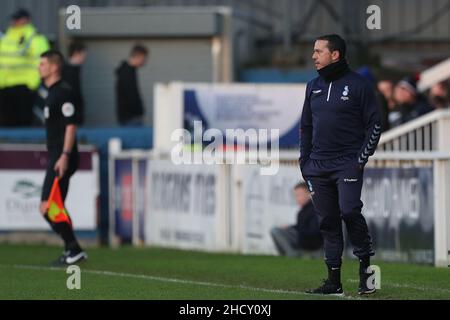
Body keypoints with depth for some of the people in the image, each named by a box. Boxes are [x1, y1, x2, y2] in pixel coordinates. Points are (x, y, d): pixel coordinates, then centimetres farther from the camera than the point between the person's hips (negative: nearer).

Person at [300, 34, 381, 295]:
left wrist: (362, 158, -10)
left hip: (348, 163, -6)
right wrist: (304, 160, 13)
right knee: (328, 222, 5)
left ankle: (366, 264, -6)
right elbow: (306, 126, 22)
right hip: (318, 166, 6)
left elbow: (374, 124, -3)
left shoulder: (359, 85, -3)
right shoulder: (313, 86, 15)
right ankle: (334, 281, 8)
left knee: (349, 210, -22)